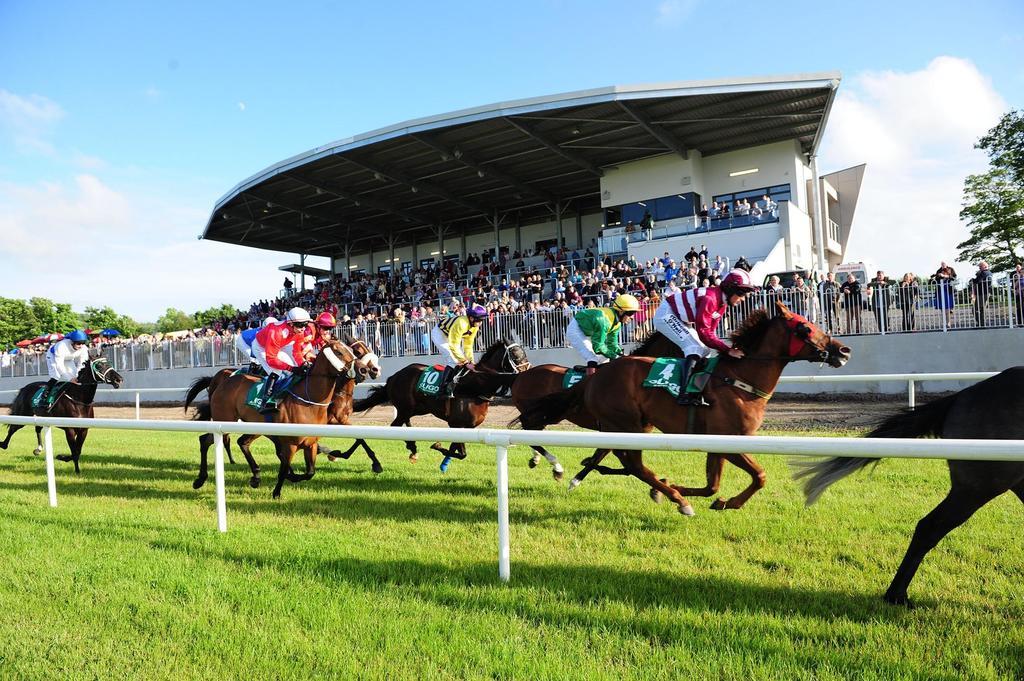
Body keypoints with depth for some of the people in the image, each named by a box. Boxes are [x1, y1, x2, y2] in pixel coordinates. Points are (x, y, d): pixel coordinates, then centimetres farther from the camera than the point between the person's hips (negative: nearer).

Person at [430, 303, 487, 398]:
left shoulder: (475, 326, -11)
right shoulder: (461, 323, -37)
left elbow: (468, 345, -2)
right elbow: (454, 346, -34)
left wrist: (470, 361, -9)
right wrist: (465, 362, -30)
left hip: (450, 335, 9)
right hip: (439, 334, -9)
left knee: (460, 359, 4)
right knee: (453, 361, -24)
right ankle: (444, 390, -24)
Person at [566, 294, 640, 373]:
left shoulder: (617, 323, -7)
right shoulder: (603, 319, -35)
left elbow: (612, 343, 1)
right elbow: (597, 346, -31)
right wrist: (614, 356, -24)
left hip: (588, 333, 10)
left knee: (604, 359, 9)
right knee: (592, 359, -22)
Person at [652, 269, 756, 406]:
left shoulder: (722, 302, 2)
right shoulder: (709, 298, -28)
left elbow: (710, 331, 2)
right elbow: (703, 333, -29)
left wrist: (727, 349, -11)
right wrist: (727, 350, -29)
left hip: (680, 320, 11)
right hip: (666, 315, -11)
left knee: (705, 350, 6)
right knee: (695, 348, -22)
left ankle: (696, 394, 7)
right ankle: (683, 394, -28)